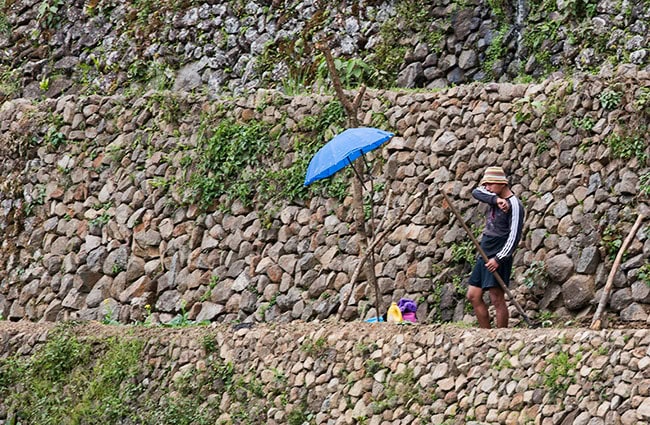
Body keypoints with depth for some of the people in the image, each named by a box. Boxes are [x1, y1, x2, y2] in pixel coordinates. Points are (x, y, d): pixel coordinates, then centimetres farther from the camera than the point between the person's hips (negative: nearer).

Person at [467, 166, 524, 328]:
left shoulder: (514, 205, -12)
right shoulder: (495, 197, 12)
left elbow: (514, 236, -17)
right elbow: (476, 192, -5)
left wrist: (498, 259, -22)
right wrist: (496, 200, -20)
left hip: (499, 259, -9)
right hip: (484, 257, 9)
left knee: (497, 299, -12)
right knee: (473, 296, 7)